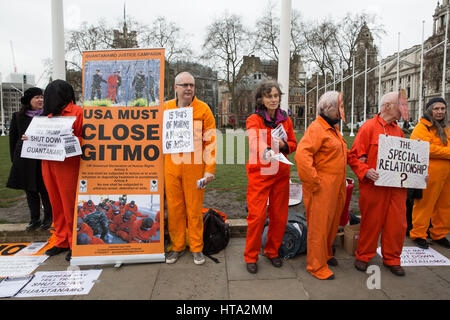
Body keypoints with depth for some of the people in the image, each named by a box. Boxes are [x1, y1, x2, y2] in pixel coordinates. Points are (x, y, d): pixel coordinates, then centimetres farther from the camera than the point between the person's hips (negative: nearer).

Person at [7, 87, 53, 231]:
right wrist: (14, 159, 8)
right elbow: (13, 138, 10)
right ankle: (34, 219, 23)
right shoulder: (18, 117, 5)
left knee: (45, 190, 3)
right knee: (30, 190, 10)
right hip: (25, 160, 2)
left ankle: (48, 218, 20)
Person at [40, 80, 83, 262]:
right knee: (56, 206, 12)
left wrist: (74, 138, -25)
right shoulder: (50, 113, 19)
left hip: (67, 165, -7)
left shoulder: (78, 112, -2)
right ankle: (62, 241, 23)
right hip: (48, 165, 7)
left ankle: (75, 244, 10)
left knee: (70, 206, -2)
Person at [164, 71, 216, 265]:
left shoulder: (203, 109, 0)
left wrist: (210, 169, -9)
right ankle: (177, 246, 26)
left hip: (194, 167, -3)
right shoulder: (165, 108, 9)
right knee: (174, 207, 10)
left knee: (194, 208, 6)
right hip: (171, 166, 3)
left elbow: (210, 141, -3)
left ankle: (196, 248, 22)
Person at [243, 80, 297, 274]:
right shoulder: (254, 120, -6)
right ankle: (251, 256, 15)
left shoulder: (285, 119, 8)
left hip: (280, 173, 5)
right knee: (257, 216, -4)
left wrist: (283, 145, -7)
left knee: (279, 216, 9)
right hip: (259, 173, -4)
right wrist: (266, 152, -46)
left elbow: (293, 144, 16)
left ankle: (272, 251, 30)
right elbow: (255, 143, -25)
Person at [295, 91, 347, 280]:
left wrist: (341, 184, 17)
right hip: (322, 188, -9)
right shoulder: (317, 128, -15)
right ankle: (317, 266, 15)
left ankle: (326, 254, 40)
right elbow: (302, 155, -28)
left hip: (336, 187, 10)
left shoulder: (334, 128, 16)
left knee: (332, 222, 20)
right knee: (319, 226, 1)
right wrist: (314, 183, -24)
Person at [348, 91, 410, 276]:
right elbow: (354, 157, -9)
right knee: (371, 222, 5)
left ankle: (392, 259, 29)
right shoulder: (369, 127, -5)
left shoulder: (398, 130, 15)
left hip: (397, 187, 6)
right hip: (374, 186, -6)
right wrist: (365, 171, -22)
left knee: (397, 224, 9)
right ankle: (363, 256, 25)